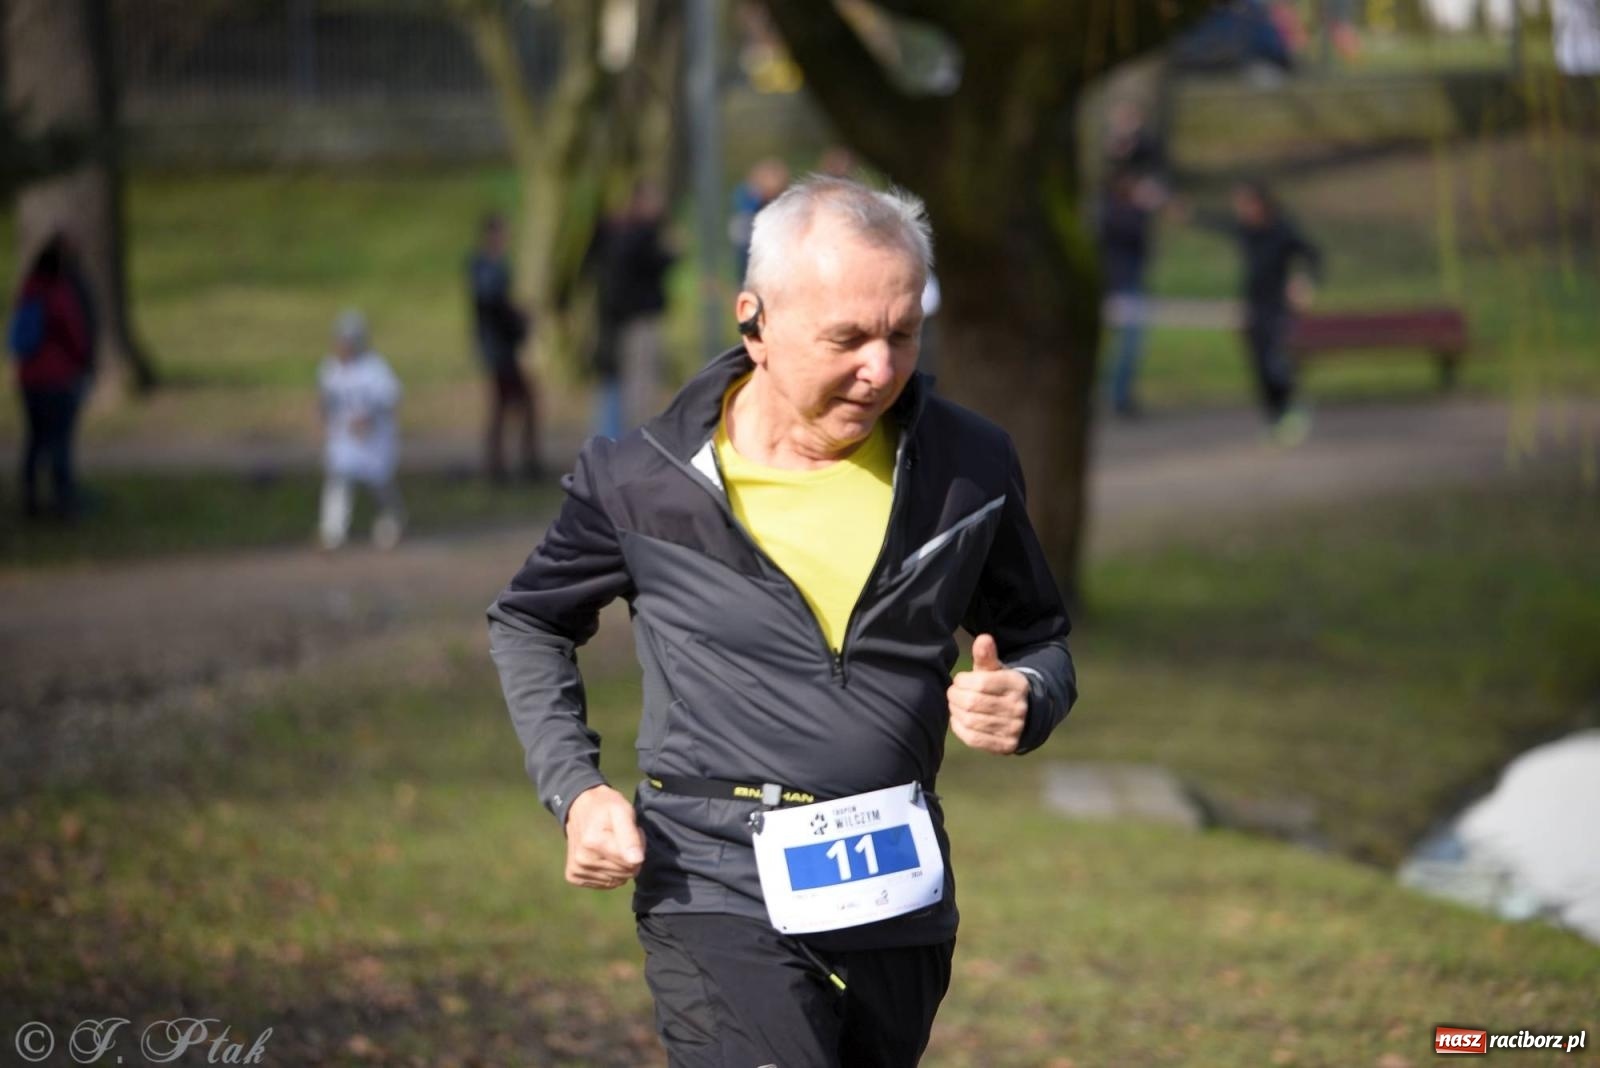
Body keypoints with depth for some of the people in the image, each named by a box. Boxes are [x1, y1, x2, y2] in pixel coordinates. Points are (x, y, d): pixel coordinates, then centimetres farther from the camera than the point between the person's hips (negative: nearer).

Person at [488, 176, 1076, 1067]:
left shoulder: (968, 466, 1)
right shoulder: (645, 482, -5)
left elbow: (1039, 635, 17)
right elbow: (530, 623, 13)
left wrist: (1026, 700, -7)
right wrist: (576, 790, 0)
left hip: (901, 896, 4)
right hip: (725, 894, -4)